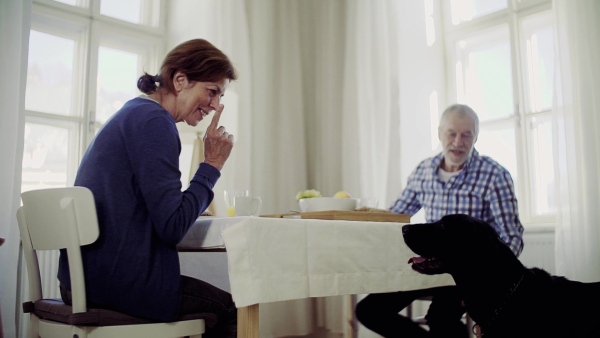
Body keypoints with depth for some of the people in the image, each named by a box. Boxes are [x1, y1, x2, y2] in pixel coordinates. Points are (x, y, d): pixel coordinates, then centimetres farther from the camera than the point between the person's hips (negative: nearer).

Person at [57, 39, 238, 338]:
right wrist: (211, 166, -9)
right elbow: (172, 227, -19)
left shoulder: (132, 114, 16)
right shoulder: (154, 121, -14)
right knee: (230, 311, 8)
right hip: (124, 280, -10)